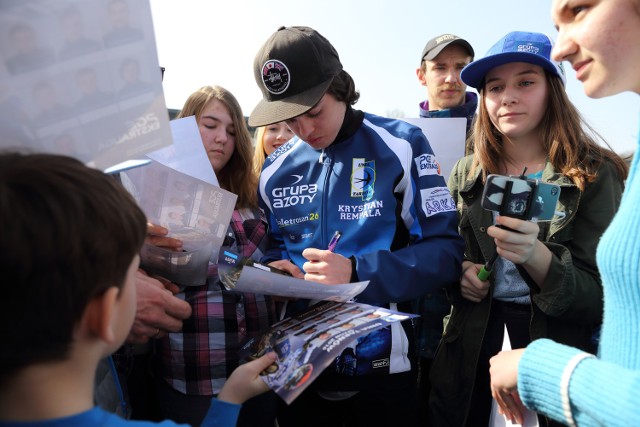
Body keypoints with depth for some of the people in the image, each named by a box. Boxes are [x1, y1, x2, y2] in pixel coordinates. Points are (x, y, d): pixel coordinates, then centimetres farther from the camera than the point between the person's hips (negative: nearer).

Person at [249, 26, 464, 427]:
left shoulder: (400, 146, -8)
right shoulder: (276, 169, 4)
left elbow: (446, 251, -12)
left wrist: (356, 272, -25)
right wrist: (275, 271, -9)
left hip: (382, 363, -3)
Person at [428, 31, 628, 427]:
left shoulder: (595, 175, -9)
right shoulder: (466, 174, 1)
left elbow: (600, 298, -12)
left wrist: (537, 257, -31)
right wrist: (457, 270, -11)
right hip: (469, 351, 3)